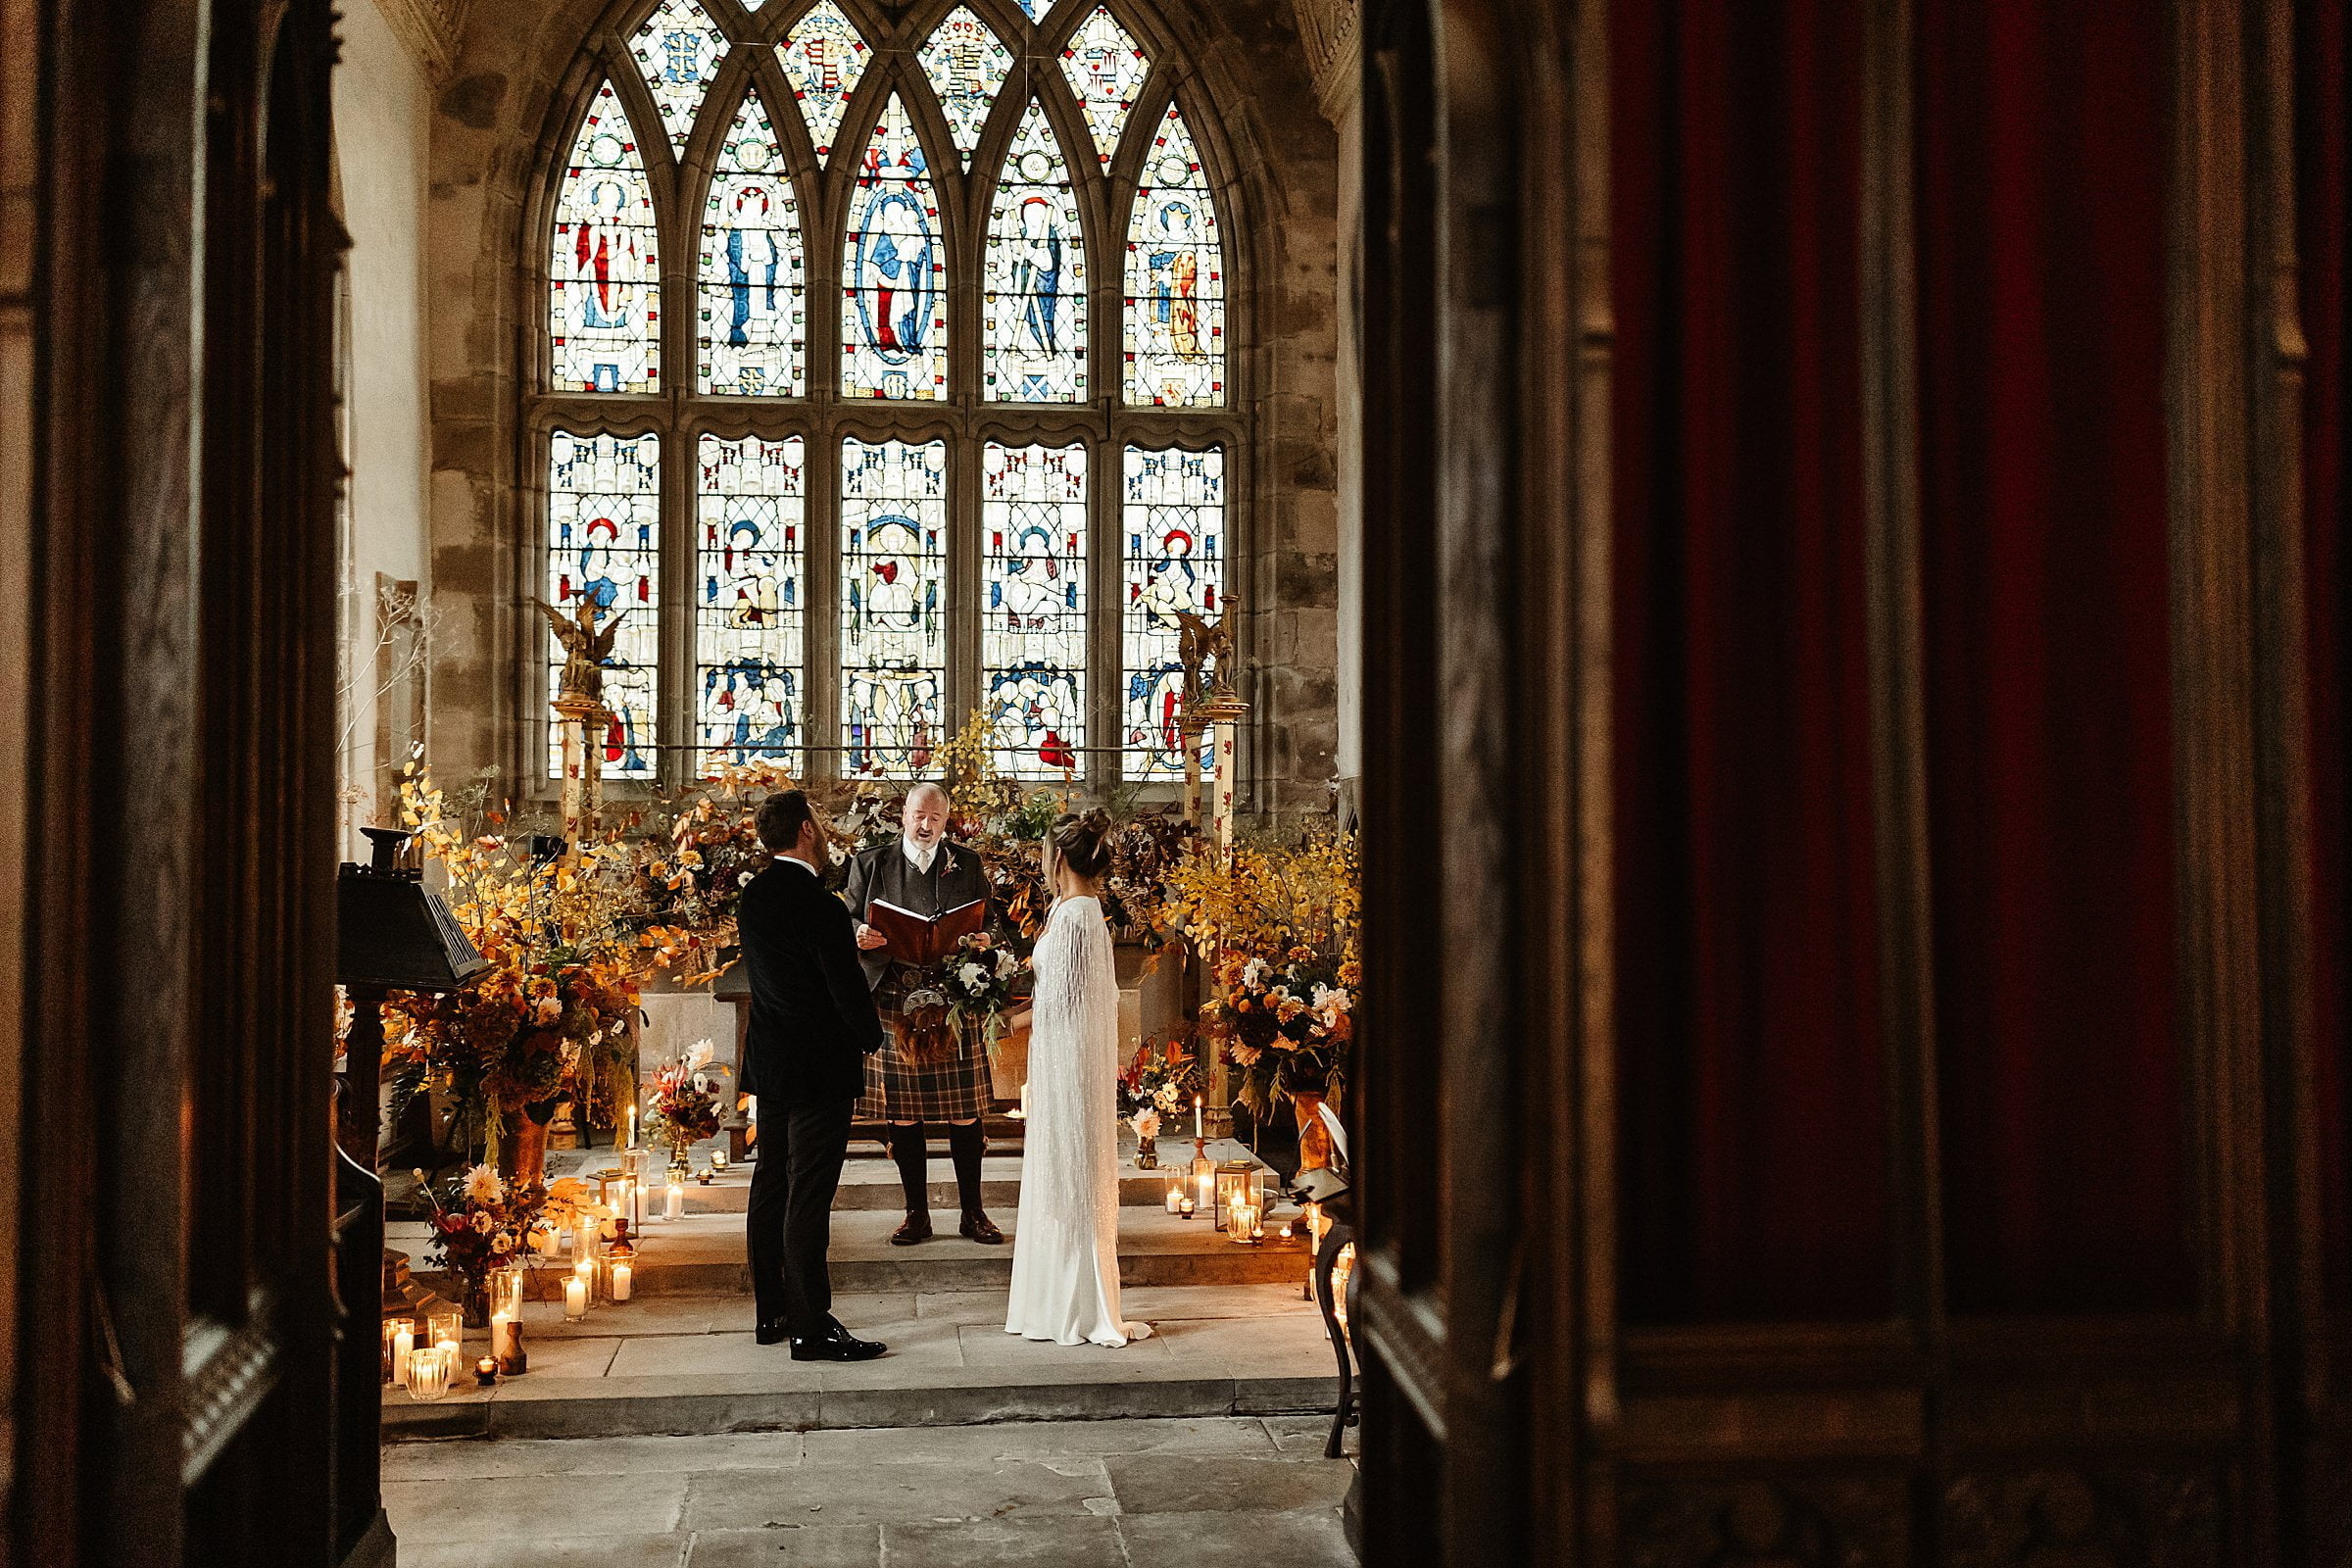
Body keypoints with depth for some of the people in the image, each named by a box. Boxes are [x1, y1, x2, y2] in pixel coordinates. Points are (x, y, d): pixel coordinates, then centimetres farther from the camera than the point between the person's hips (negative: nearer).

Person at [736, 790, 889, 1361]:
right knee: (809, 1196, -5)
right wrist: (871, 1038, 1)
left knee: (771, 1185, 14)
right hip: (820, 1067, -8)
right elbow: (848, 987, -18)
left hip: (770, 1064, 9)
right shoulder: (818, 905, -20)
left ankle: (771, 1313, 22)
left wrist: (848, 941, 16)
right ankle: (812, 1327, 0)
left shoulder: (752, 898, 5)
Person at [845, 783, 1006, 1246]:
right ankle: (917, 1213, 15)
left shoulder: (967, 864, 11)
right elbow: (852, 922, 8)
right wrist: (863, 936, -15)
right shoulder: (871, 864, 9)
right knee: (901, 1111, 4)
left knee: (965, 1111, 2)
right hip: (895, 999, 0)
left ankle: (973, 1212, 13)